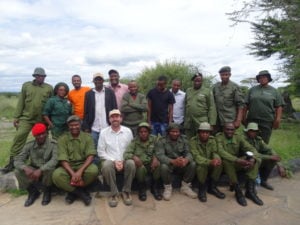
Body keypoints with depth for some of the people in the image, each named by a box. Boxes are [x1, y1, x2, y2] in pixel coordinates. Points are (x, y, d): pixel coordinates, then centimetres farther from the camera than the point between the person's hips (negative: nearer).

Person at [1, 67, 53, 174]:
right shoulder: (26, 85, 6)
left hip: (42, 120, 0)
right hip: (26, 118, 0)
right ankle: (12, 162, 1)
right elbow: (21, 102, 6)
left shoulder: (49, 88, 2)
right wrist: (16, 117, 2)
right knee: (19, 137, -9)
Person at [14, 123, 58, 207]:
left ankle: (47, 191, -3)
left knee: (51, 170, -36)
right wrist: (26, 168, -32)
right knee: (18, 172, -22)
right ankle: (33, 191, 5)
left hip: (47, 171, -3)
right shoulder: (29, 145, -5)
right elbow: (17, 160, -11)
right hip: (34, 170, 3)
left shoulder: (53, 144, -17)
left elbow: (54, 160, -30)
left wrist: (40, 170, -42)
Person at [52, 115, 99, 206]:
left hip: (83, 165, 0)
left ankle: (73, 192, -7)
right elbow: (63, 159, -11)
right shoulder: (63, 139, -1)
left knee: (94, 170, -32)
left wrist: (80, 171, -26)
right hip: (68, 167, 0)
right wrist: (73, 174, -26)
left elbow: (90, 156, -11)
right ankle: (81, 192, -12)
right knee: (56, 175, -30)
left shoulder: (87, 137, -1)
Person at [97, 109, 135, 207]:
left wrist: (123, 161, -13)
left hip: (124, 160, 1)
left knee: (131, 163, -32)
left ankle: (126, 191, -9)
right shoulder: (104, 132, 0)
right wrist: (114, 161, -13)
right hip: (110, 160, 0)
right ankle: (114, 193, -14)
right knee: (106, 165, -35)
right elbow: (101, 152, -2)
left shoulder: (128, 131, 2)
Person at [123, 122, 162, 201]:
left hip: (151, 164, 2)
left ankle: (155, 187, -5)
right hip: (140, 164, -1)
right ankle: (142, 189, -5)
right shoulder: (134, 141, -4)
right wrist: (134, 157, -33)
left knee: (158, 164, -29)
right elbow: (126, 154, -12)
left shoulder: (154, 139, 2)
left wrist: (155, 158, -26)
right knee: (141, 168, -34)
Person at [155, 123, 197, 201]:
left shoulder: (184, 140, 0)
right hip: (169, 163, -3)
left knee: (193, 164, -22)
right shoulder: (161, 141, -12)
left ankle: (185, 187, -2)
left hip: (181, 165, 3)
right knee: (164, 166, -35)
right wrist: (173, 161, -43)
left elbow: (188, 153, -9)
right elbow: (160, 155, -25)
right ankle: (168, 188, -9)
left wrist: (186, 160, -36)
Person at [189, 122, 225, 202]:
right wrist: (210, 162, -43)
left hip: (210, 164, 4)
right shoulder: (193, 141, -19)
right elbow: (196, 157, -28)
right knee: (202, 166, -37)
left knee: (219, 164, -25)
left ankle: (212, 187, -3)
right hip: (198, 164, -4)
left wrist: (217, 159, -35)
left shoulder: (212, 140, -4)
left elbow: (215, 152, -9)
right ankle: (202, 189, -10)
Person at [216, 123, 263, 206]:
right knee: (226, 161, -38)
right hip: (225, 164, -5)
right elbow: (220, 151, -29)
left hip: (237, 164, 5)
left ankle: (250, 190, -18)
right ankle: (238, 192, -25)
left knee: (257, 159, -14)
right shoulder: (219, 137, -12)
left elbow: (251, 148, -8)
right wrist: (237, 160, -40)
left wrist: (253, 159, -31)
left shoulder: (238, 137, 2)